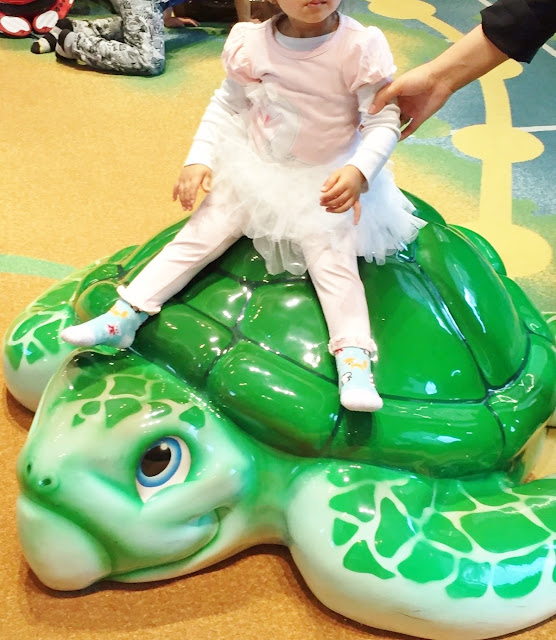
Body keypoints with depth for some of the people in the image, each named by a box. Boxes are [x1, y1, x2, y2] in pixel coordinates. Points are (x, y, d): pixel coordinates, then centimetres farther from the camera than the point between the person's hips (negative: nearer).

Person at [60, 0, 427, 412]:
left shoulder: (361, 48, -19)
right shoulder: (253, 43, -10)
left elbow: (385, 122, -18)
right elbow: (226, 105, 4)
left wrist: (358, 172, -35)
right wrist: (199, 159, -6)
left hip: (326, 184, -2)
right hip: (255, 171, 3)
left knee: (333, 261, -17)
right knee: (197, 238, 0)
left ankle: (355, 361, -19)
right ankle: (124, 317, 2)